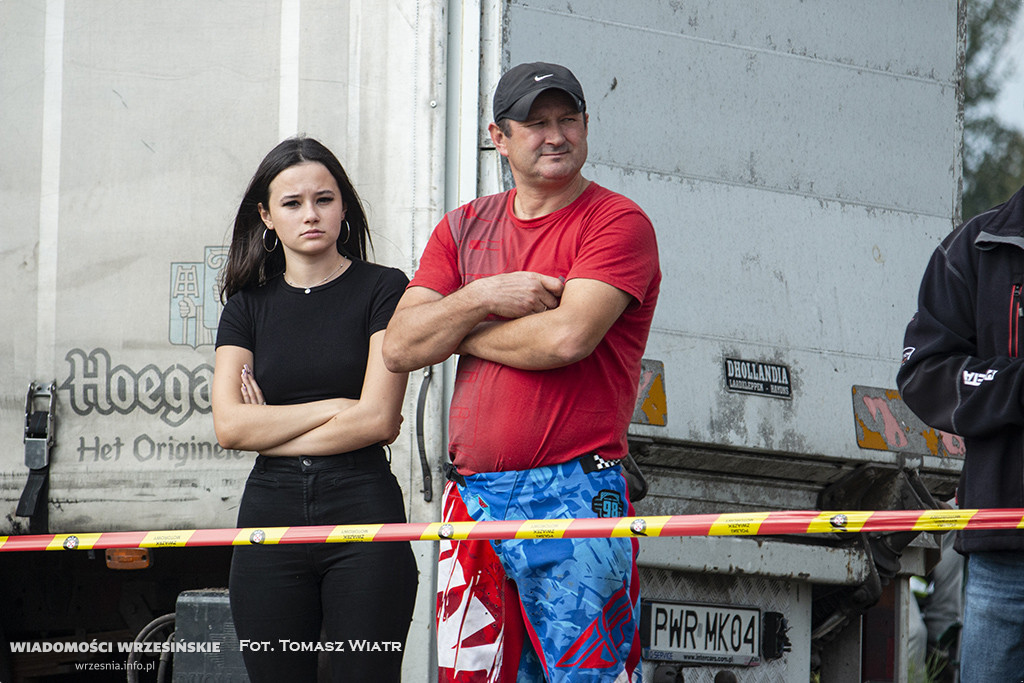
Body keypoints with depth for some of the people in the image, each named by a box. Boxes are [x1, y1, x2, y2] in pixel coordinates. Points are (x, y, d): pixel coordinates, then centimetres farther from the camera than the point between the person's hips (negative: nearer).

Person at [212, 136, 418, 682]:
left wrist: (271, 430, -1)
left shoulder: (383, 290, 2)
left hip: (363, 514, -3)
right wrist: (334, 407, -5)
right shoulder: (249, 304, 12)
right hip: (271, 516, 3)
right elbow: (229, 426, 0)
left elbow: (377, 419, -7)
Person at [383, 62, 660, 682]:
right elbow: (399, 347, 8)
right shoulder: (466, 228, 17)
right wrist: (483, 298, -7)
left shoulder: (618, 223, -1)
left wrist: (458, 332, 0)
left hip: (575, 493, -6)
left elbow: (567, 337, -15)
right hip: (473, 501, 6)